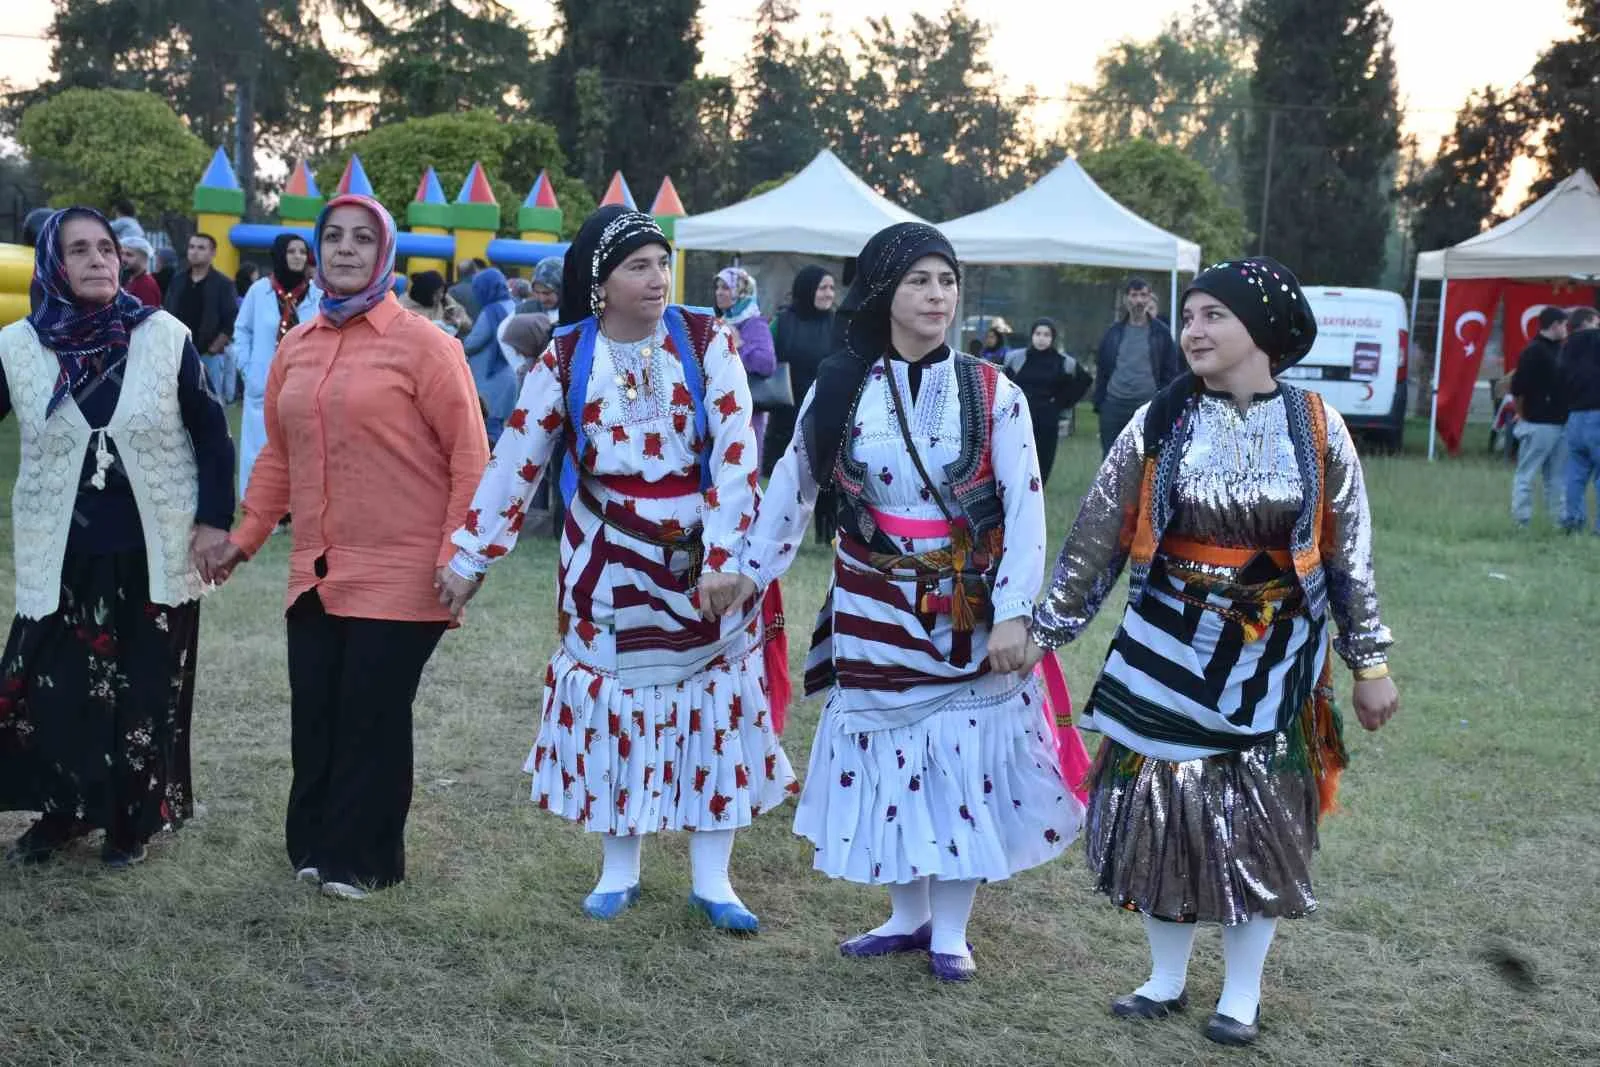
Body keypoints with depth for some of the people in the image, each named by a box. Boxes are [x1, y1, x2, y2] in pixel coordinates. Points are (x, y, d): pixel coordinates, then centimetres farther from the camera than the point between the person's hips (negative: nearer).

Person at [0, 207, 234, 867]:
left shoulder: (165, 337, -5)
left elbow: (211, 434, 0)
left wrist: (212, 520, -5)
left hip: (155, 554, -1)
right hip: (62, 557, 1)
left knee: (146, 695, 6)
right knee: (56, 693, 4)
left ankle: (134, 818, 21)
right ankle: (61, 813, 23)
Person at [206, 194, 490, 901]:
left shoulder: (421, 343, -7)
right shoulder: (295, 348, 10)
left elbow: (469, 456, -8)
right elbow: (278, 455, 20)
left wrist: (456, 556, -13)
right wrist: (246, 537, 16)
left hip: (399, 574, -5)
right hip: (316, 571, 5)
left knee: (372, 718, 1)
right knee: (313, 715, 7)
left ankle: (362, 857, 16)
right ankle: (316, 844, 23)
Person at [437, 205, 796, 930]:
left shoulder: (706, 342, -8)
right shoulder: (565, 359, -4)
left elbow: (735, 457, -13)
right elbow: (514, 463, -1)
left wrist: (724, 559, -20)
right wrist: (470, 558, 0)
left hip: (702, 560, -1)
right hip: (609, 564, 1)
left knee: (714, 705, 4)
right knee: (613, 704, 8)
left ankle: (712, 879, 14)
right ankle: (618, 870, 23)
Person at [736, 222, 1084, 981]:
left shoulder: (993, 393, -6)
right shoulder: (839, 389, -1)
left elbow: (1026, 509, -10)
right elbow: (792, 486, 11)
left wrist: (1013, 613, -18)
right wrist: (751, 569, 12)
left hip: (970, 614, -1)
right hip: (873, 611, 2)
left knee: (964, 756, 4)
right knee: (887, 757, 9)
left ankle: (951, 929, 18)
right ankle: (908, 916, 26)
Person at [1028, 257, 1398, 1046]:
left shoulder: (1316, 427, -4)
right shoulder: (1158, 424, -5)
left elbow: (1350, 554, 2)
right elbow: (1097, 535, 0)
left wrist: (1370, 660, 3)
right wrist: (1045, 628, 2)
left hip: (1271, 656, 0)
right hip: (1168, 649, 1)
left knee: (1257, 821, 6)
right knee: (1160, 808, 5)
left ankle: (1242, 993, 23)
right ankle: (1165, 978, 24)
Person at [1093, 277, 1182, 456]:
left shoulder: (1161, 332, 2)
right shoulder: (1114, 332, 8)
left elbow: (1170, 372, 2)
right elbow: (1102, 370, 11)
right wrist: (1099, 403, 3)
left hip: (1149, 406, -2)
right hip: (1114, 405, 2)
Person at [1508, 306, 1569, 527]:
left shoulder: (1559, 350, 15)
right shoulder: (1534, 351, -11)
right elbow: (1517, 388, -15)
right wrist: (1522, 414, -6)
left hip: (1561, 423, 9)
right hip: (1539, 424, -9)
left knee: (1558, 476, 12)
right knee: (1526, 475, -3)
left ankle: (1561, 518, 17)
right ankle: (1521, 522, -2)